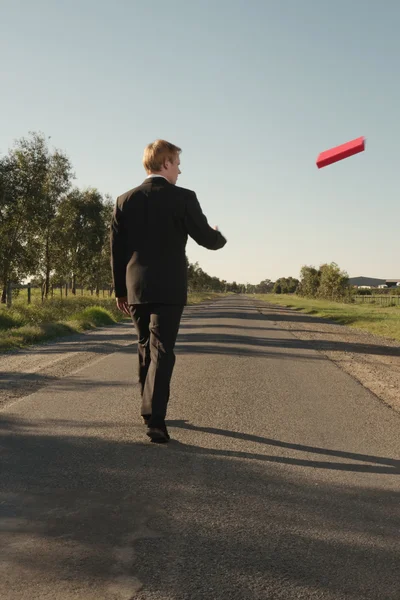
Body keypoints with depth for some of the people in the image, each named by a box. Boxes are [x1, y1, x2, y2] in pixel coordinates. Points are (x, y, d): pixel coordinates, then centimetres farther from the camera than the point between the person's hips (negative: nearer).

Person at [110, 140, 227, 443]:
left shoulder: (125, 201, 4)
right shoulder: (183, 198, -8)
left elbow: (117, 250, 6)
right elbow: (207, 239, -2)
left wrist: (120, 290, 14)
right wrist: (220, 236, 22)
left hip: (135, 289, 5)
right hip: (169, 289, -4)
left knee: (146, 348, 18)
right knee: (161, 351, -4)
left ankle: (151, 409, 29)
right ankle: (155, 418, -11)